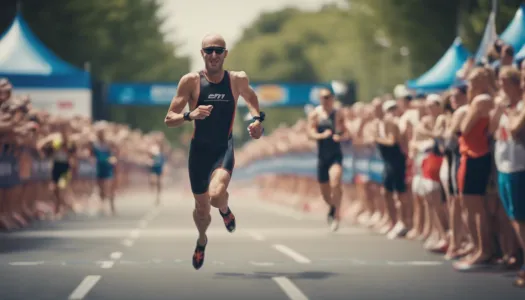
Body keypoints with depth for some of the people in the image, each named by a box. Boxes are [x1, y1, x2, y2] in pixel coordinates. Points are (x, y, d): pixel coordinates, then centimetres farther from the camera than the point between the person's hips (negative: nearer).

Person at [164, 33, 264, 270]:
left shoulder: (238, 80, -5)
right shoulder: (191, 81, -10)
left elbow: (250, 97, 20)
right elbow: (169, 120, -9)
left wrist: (257, 119, 2)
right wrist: (190, 115, -28)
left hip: (224, 149, -1)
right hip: (199, 150, 1)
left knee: (216, 195, -30)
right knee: (202, 207, 13)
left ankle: (225, 209, 8)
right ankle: (201, 241, 46)